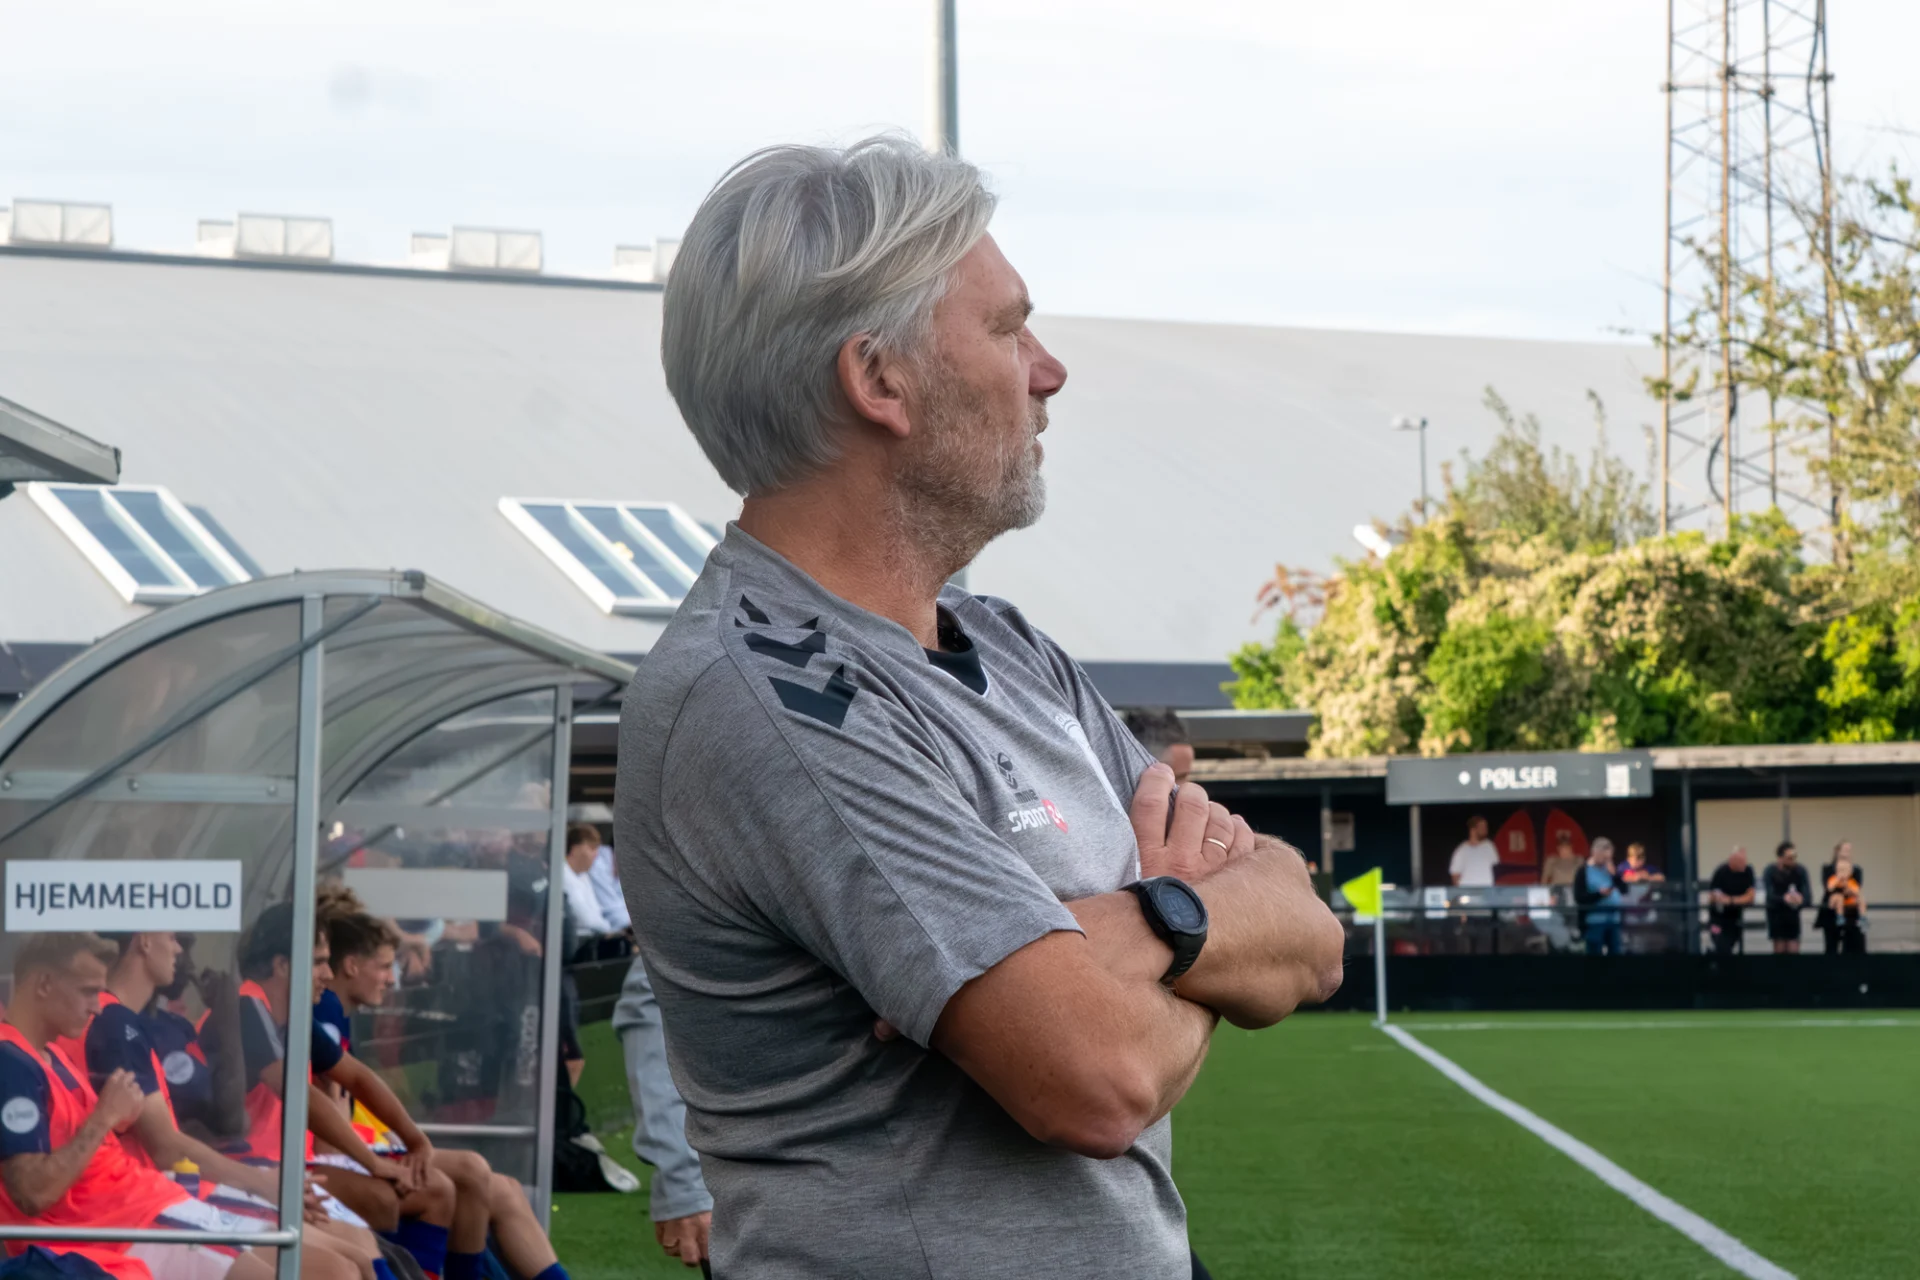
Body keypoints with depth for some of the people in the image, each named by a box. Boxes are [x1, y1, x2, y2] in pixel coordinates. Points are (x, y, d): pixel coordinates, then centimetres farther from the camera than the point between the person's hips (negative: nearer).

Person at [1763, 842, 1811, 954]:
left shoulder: (1800, 871, -11)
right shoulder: (1771, 871, -17)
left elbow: (1806, 893, -19)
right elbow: (1770, 895, -25)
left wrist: (1801, 898, -44)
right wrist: (1784, 898, -47)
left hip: (1793, 912, 2)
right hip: (1776, 911, -2)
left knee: (1794, 950, -6)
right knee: (1780, 949, -5)